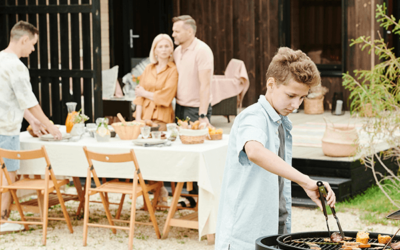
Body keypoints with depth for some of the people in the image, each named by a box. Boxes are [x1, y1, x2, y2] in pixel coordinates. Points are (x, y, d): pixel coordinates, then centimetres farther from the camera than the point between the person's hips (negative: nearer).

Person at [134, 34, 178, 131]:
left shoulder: (173, 70, -2)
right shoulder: (148, 69, 12)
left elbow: (165, 97, -9)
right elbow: (139, 95, 9)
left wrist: (144, 93, 3)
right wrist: (138, 118, -2)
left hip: (161, 118, -4)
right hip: (145, 115, 4)